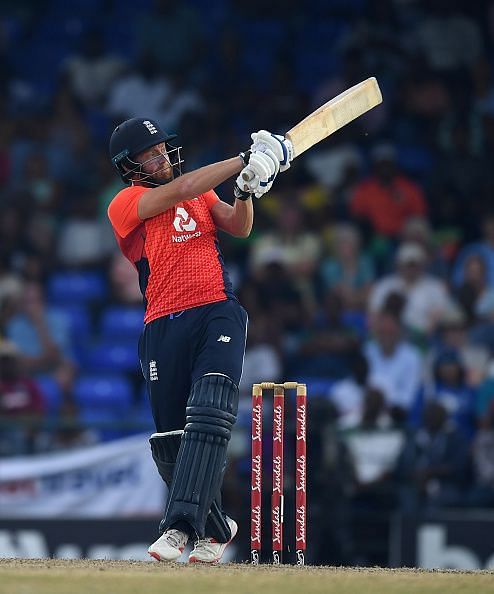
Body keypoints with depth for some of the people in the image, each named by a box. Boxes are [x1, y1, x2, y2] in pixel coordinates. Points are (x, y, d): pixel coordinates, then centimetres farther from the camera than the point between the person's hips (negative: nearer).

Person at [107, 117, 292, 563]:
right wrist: (245, 160, -12)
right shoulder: (126, 204, 2)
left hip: (218, 314, 1)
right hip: (164, 327, -1)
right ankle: (216, 527, 24)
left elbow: (239, 227, 6)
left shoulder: (202, 194, 19)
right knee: (170, 442, 3)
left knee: (208, 418, -20)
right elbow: (179, 190, -13)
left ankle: (180, 526, -27)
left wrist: (246, 190, -13)